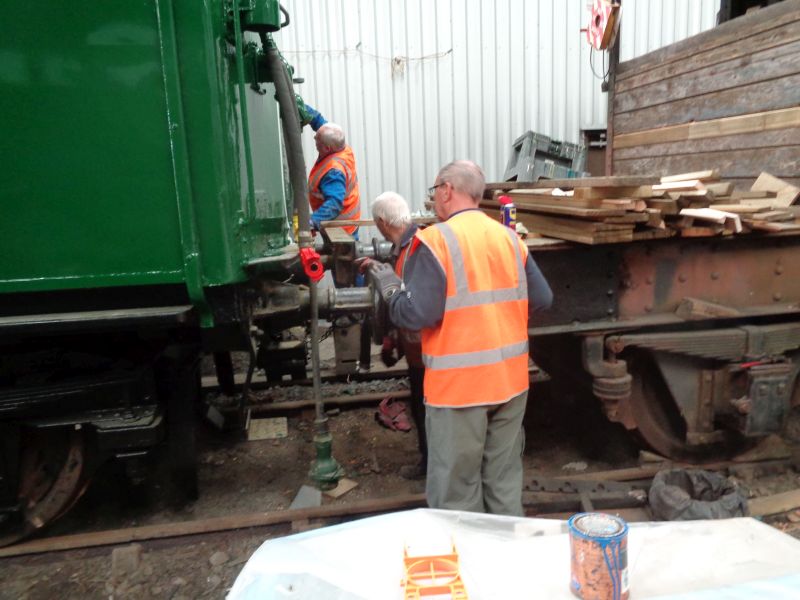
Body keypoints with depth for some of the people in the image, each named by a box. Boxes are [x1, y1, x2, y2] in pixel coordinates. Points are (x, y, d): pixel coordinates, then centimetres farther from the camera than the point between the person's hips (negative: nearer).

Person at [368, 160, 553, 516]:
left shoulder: (435, 240, -13)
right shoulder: (510, 237, 4)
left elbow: (417, 315, -19)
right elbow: (542, 300, 7)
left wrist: (389, 287, -1)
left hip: (458, 384, -6)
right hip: (511, 378, 6)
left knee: (456, 490, 9)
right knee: (505, 479, 21)